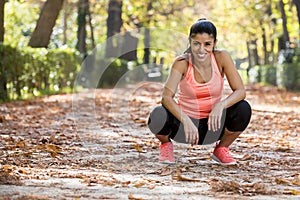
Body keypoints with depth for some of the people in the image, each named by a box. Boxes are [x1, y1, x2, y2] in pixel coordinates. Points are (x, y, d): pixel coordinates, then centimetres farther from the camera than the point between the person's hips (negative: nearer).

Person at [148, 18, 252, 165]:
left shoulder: (222, 58, -12)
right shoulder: (182, 63, -17)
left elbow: (240, 91, -15)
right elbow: (166, 97, -28)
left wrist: (220, 105, -35)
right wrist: (186, 121, -44)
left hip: (212, 126, 2)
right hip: (184, 124, -2)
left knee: (243, 109, -25)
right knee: (159, 115, -33)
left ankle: (221, 149, 4)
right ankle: (166, 144, 5)